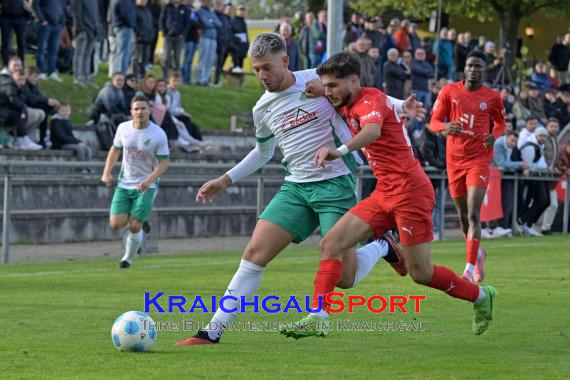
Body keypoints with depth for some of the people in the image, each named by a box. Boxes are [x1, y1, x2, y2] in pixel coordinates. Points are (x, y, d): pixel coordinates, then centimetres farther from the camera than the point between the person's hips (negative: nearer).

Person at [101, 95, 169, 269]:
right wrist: (107, 172, 0)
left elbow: (164, 163, -9)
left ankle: (128, 259, 15)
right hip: (124, 183, 3)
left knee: (135, 227, -8)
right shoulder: (123, 128, -3)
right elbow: (115, 150, 12)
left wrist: (149, 180, -23)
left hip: (146, 186, -3)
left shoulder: (158, 135, -13)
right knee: (116, 224, -9)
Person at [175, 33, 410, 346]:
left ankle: (381, 248, 25)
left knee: (344, 278, -9)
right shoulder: (263, 109, 7)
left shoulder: (319, 81, -9)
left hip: (335, 185, -4)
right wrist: (225, 181, 22)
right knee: (255, 253, -10)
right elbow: (263, 152, 26)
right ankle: (214, 331, -7)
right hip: (295, 188, 4)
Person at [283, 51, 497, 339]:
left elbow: (372, 131, -40)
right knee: (331, 243, -6)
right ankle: (318, 318, -11)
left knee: (421, 273, -4)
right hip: (384, 194, 9)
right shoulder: (348, 108, 11)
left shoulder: (371, 100, -16)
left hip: (410, 191, -9)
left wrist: (341, 150, -57)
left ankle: (481, 296, 20)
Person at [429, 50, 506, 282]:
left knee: (473, 214, -16)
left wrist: (495, 136, -6)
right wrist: (445, 127, -19)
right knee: (463, 216, 12)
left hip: (479, 160, -2)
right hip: (454, 160, 2)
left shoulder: (492, 98, 1)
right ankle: (477, 254, 38)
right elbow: (434, 122, 4)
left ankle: (470, 268, -17)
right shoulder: (449, 91, 2)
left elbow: (501, 123, 16)